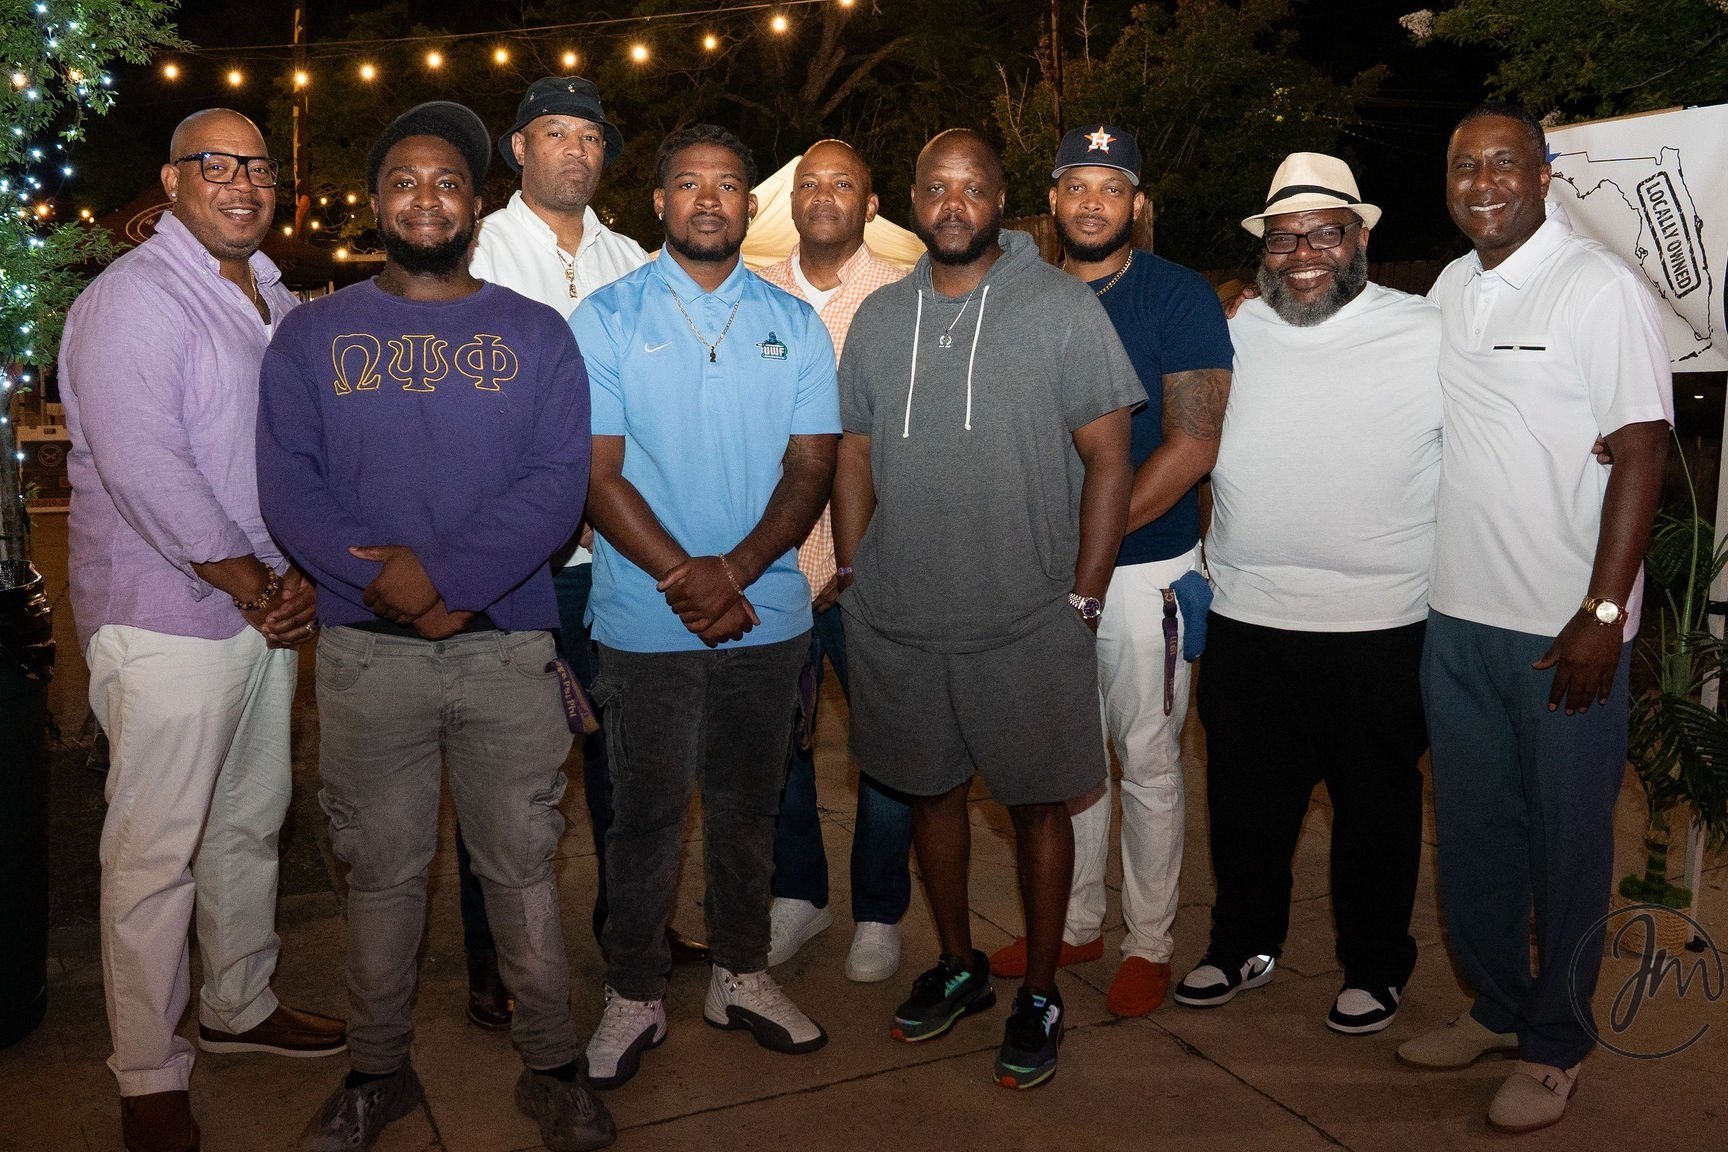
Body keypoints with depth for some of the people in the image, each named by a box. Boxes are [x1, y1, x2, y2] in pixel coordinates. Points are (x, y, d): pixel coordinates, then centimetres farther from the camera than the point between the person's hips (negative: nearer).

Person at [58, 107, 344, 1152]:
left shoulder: (279, 302, 14)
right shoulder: (133, 298, -11)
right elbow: (143, 467, -20)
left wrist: (304, 572, -1)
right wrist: (247, 583, -15)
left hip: (269, 612, 8)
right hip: (169, 622, -7)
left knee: (252, 822, 18)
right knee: (157, 850, 1)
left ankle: (239, 1005, 36)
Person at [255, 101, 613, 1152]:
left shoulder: (538, 335, 5)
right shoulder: (312, 335, 8)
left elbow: (558, 485, -7)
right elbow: (289, 485, -2)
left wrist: (446, 576, -18)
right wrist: (385, 577, -17)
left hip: (508, 644, -1)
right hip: (366, 656, 1)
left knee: (523, 867, 7)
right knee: (382, 870, 12)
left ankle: (553, 1066, 23)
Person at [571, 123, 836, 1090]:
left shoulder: (795, 324, 6)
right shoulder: (608, 319, 0)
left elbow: (812, 468, 1)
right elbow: (598, 475, -6)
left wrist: (738, 567, -14)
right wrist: (684, 577, -15)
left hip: (768, 614, 2)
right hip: (646, 622, -2)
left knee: (749, 806, 14)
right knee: (648, 813, 7)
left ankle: (742, 974, 31)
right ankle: (635, 994, 24)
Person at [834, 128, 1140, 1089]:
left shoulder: (1063, 308, -4)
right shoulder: (880, 316, 9)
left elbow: (1109, 458, -6)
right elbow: (856, 454, 14)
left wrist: (1084, 597, -9)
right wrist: (854, 578, 8)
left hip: (1028, 623, -4)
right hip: (896, 622, 4)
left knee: (1038, 803, 7)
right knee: (933, 791, 16)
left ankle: (1040, 996, 25)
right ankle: (958, 967, 36)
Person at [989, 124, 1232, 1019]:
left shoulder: (1180, 298, -5)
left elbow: (1193, 444, -12)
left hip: (1144, 566, -4)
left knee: (1147, 762, 5)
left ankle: (1149, 941, 20)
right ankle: (1073, 921, 29)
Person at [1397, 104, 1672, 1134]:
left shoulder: (1601, 288, -9)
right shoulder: (1450, 289, 11)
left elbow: (1642, 450, -14)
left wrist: (1604, 614, -19)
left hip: (1566, 627, -6)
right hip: (1458, 617, 6)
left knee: (1568, 842, 7)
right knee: (1473, 828, 16)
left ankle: (1556, 1046, 24)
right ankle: (1496, 1007, 34)